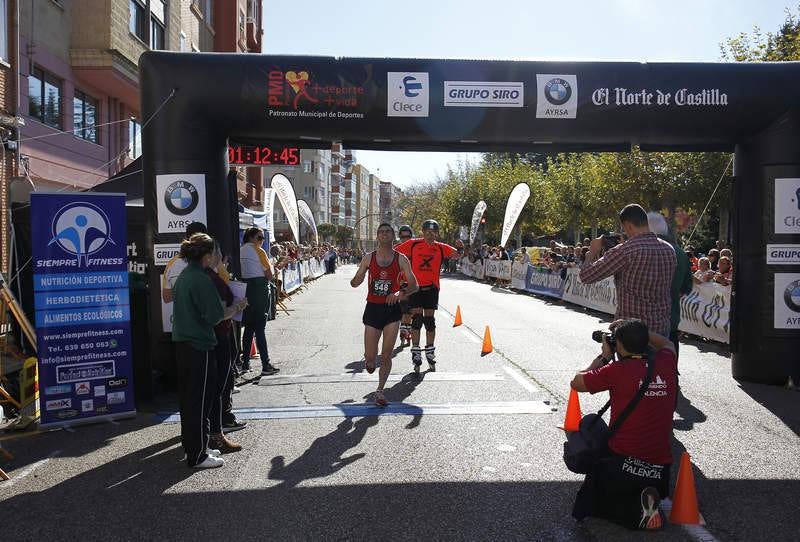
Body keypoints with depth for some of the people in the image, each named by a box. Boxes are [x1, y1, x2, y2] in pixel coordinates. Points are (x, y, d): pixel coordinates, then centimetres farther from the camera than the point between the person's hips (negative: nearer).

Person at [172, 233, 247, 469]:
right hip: (200, 347, -9)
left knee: (188, 398, 16)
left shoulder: (183, 277, 11)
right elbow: (215, 316, -19)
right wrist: (237, 307, -4)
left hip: (182, 343, 9)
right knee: (200, 401, 0)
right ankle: (197, 456, 8)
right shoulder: (202, 280, -18)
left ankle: (193, 447, 28)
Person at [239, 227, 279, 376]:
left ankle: (245, 363, 19)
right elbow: (269, 275, -6)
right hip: (259, 289, -6)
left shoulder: (241, 251, 11)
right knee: (260, 328, -7)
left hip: (244, 288, 6)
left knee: (249, 327, 14)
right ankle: (266, 365, -8)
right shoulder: (259, 251, -7)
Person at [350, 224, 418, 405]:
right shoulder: (369, 258, 1)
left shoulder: (401, 259, -2)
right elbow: (354, 283, 5)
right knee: (370, 356, 2)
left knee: (386, 355, 2)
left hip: (392, 309, 0)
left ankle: (380, 391, 19)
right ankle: (369, 361, 40)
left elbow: (414, 284, -5)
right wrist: (356, 281, -20)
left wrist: (401, 292, -26)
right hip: (373, 308, 1)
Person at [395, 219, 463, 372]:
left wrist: (461, 247, -21)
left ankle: (430, 353, 20)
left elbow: (457, 254, -2)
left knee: (430, 320, 7)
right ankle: (416, 353, 3)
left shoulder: (441, 247, 5)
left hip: (432, 287, 2)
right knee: (417, 318, -6)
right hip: (415, 286, -2)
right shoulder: (413, 244, 1)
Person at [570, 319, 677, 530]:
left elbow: (576, 383, 1)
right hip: (660, 471, 6)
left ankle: (637, 512, -6)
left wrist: (604, 356, 10)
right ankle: (653, 500, 5)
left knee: (590, 500, 18)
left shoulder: (618, 370, -13)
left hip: (622, 464, -5)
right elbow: (667, 344, 26)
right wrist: (639, 330, 23)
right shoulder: (666, 364, 0)